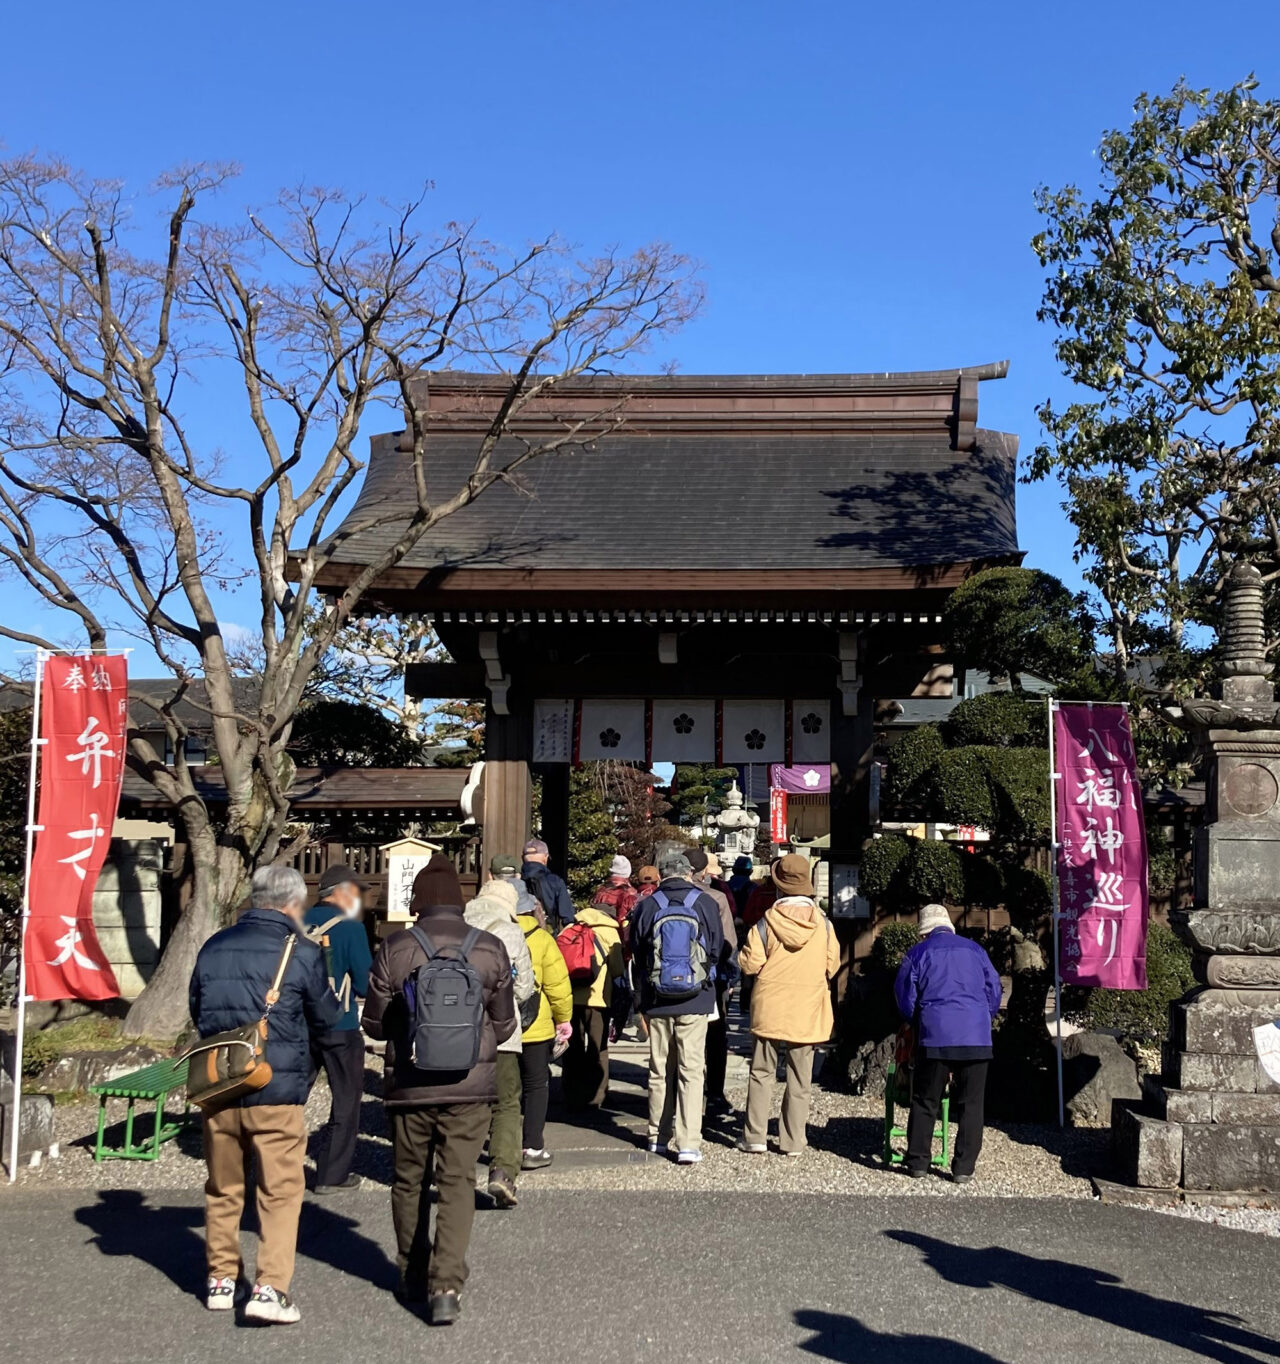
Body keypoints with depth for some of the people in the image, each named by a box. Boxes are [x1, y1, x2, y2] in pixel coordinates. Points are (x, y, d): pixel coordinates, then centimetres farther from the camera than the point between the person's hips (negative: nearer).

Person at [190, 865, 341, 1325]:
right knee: (281, 1190, 2)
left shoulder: (214, 947, 5)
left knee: (223, 1189, 17)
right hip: (276, 1091, -4)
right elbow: (325, 1019, 2)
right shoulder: (301, 953, -9)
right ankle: (271, 1287, -5)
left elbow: (196, 1011, 16)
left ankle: (220, 1279, 25)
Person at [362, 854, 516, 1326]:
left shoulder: (395, 948, -7)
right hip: (470, 1087, 0)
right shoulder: (490, 949, -4)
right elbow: (504, 1024, 4)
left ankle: (413, 1276, 29)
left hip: (409, 1086, 0)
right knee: (458, 1183, 4)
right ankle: (446, 1284, -8)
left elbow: (375, 1024, 0)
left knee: (409, 1181, 16)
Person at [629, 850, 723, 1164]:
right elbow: (717, 950, 3)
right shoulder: (706, 903, -5)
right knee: (691, 1071, 0)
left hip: (657, 1002, 2)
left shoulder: (646, 906, -3)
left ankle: (658, 1137, 23)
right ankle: (688, 1144, -7)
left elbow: (636, 953, 6)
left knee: (659, 1071, 14)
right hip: (695, 1001, -2)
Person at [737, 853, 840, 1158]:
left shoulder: (767, 922, -11)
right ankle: (793, 1141, 11)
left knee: (762, 1073, 10)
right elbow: (832, 965, 2)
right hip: (807, 1010, 1)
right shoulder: (823, 923, -6)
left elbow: (749, 964, -9)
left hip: (770, 1007, -1)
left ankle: (755, 1137, 9)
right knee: (799, 1078, 9)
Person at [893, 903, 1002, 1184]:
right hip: (977, 1037, 2)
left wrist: (918, 1022, 22)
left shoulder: (918, 953, 5)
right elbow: (994, 991, 13)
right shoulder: (975, 950, 13)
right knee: (971, 1103, 6)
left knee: (925, 1101, 9)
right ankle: (964, 1168, 5)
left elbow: (905, 997, 5)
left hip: (935, 1037, -2)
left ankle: (918, 1162, 11)